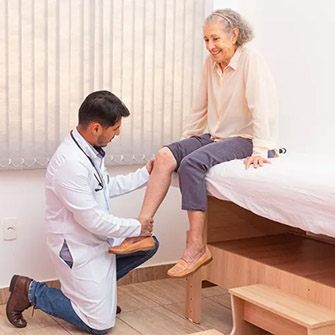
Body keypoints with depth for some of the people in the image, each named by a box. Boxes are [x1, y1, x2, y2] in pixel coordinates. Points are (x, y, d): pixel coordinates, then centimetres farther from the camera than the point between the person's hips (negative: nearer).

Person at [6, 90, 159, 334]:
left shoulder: (91, 149, -1)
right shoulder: (70, 163, -31)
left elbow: (107, 187, 14)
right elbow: (92, 220, -26)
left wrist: (146, 174, 9)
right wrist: (136, 227, -15)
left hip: (98, 237, 9)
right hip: (77, 247, -9)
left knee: (149, 244, 11)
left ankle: (97, 284, 20)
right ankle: (29, 291, 9)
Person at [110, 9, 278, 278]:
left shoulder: (251, 59, -12)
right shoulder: (211, 62, 10)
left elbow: (261, 108, -21)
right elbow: (201, 109, 18)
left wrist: (259, 151, -28)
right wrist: (185, 141, 17)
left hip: (244, 138, -7)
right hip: (216, 136, 8)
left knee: (192, 163, -30)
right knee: (165, 156, -13)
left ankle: (196, 247, -26)